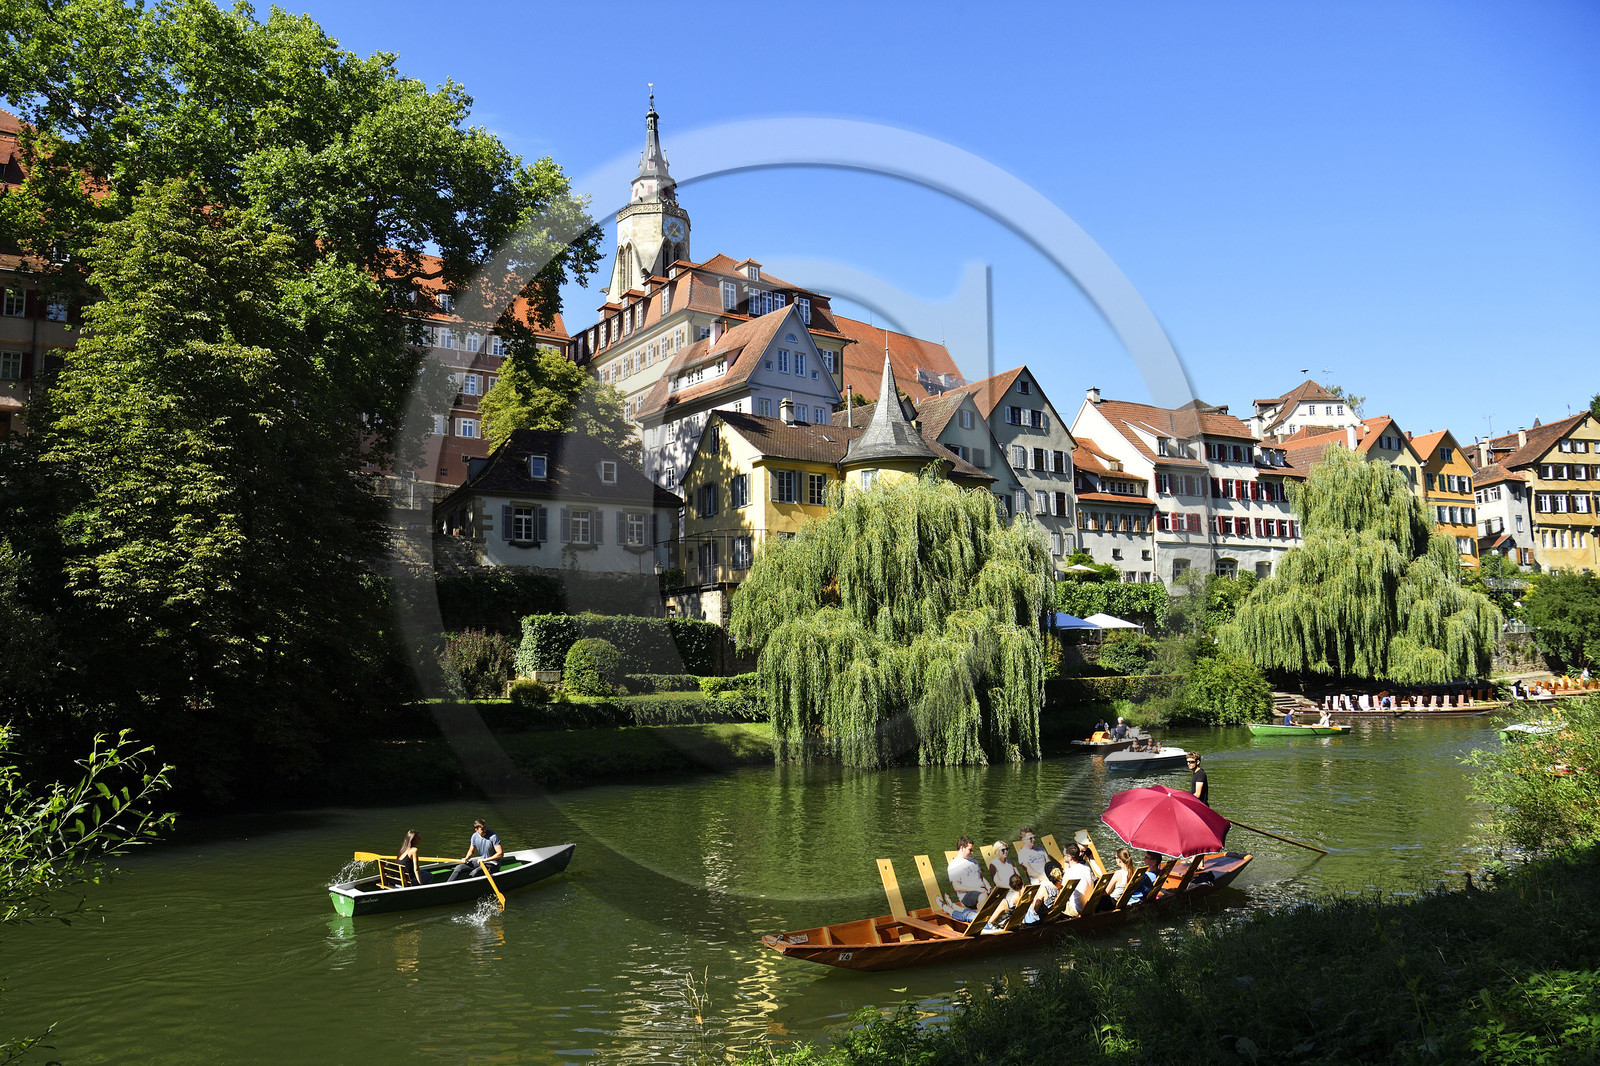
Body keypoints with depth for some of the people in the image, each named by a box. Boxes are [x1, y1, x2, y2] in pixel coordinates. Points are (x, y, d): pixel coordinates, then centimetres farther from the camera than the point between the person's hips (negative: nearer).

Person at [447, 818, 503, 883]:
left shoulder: (493, 836, -22)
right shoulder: (475, 836, -3)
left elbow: (500, 853, -24)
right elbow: (471, 851, 13)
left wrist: (485, 860, -26)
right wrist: (466, 858, -8)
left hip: (492, 863, -6)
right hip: (480, 860, 6)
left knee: (474, 872, -31)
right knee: (459, 868, -7)